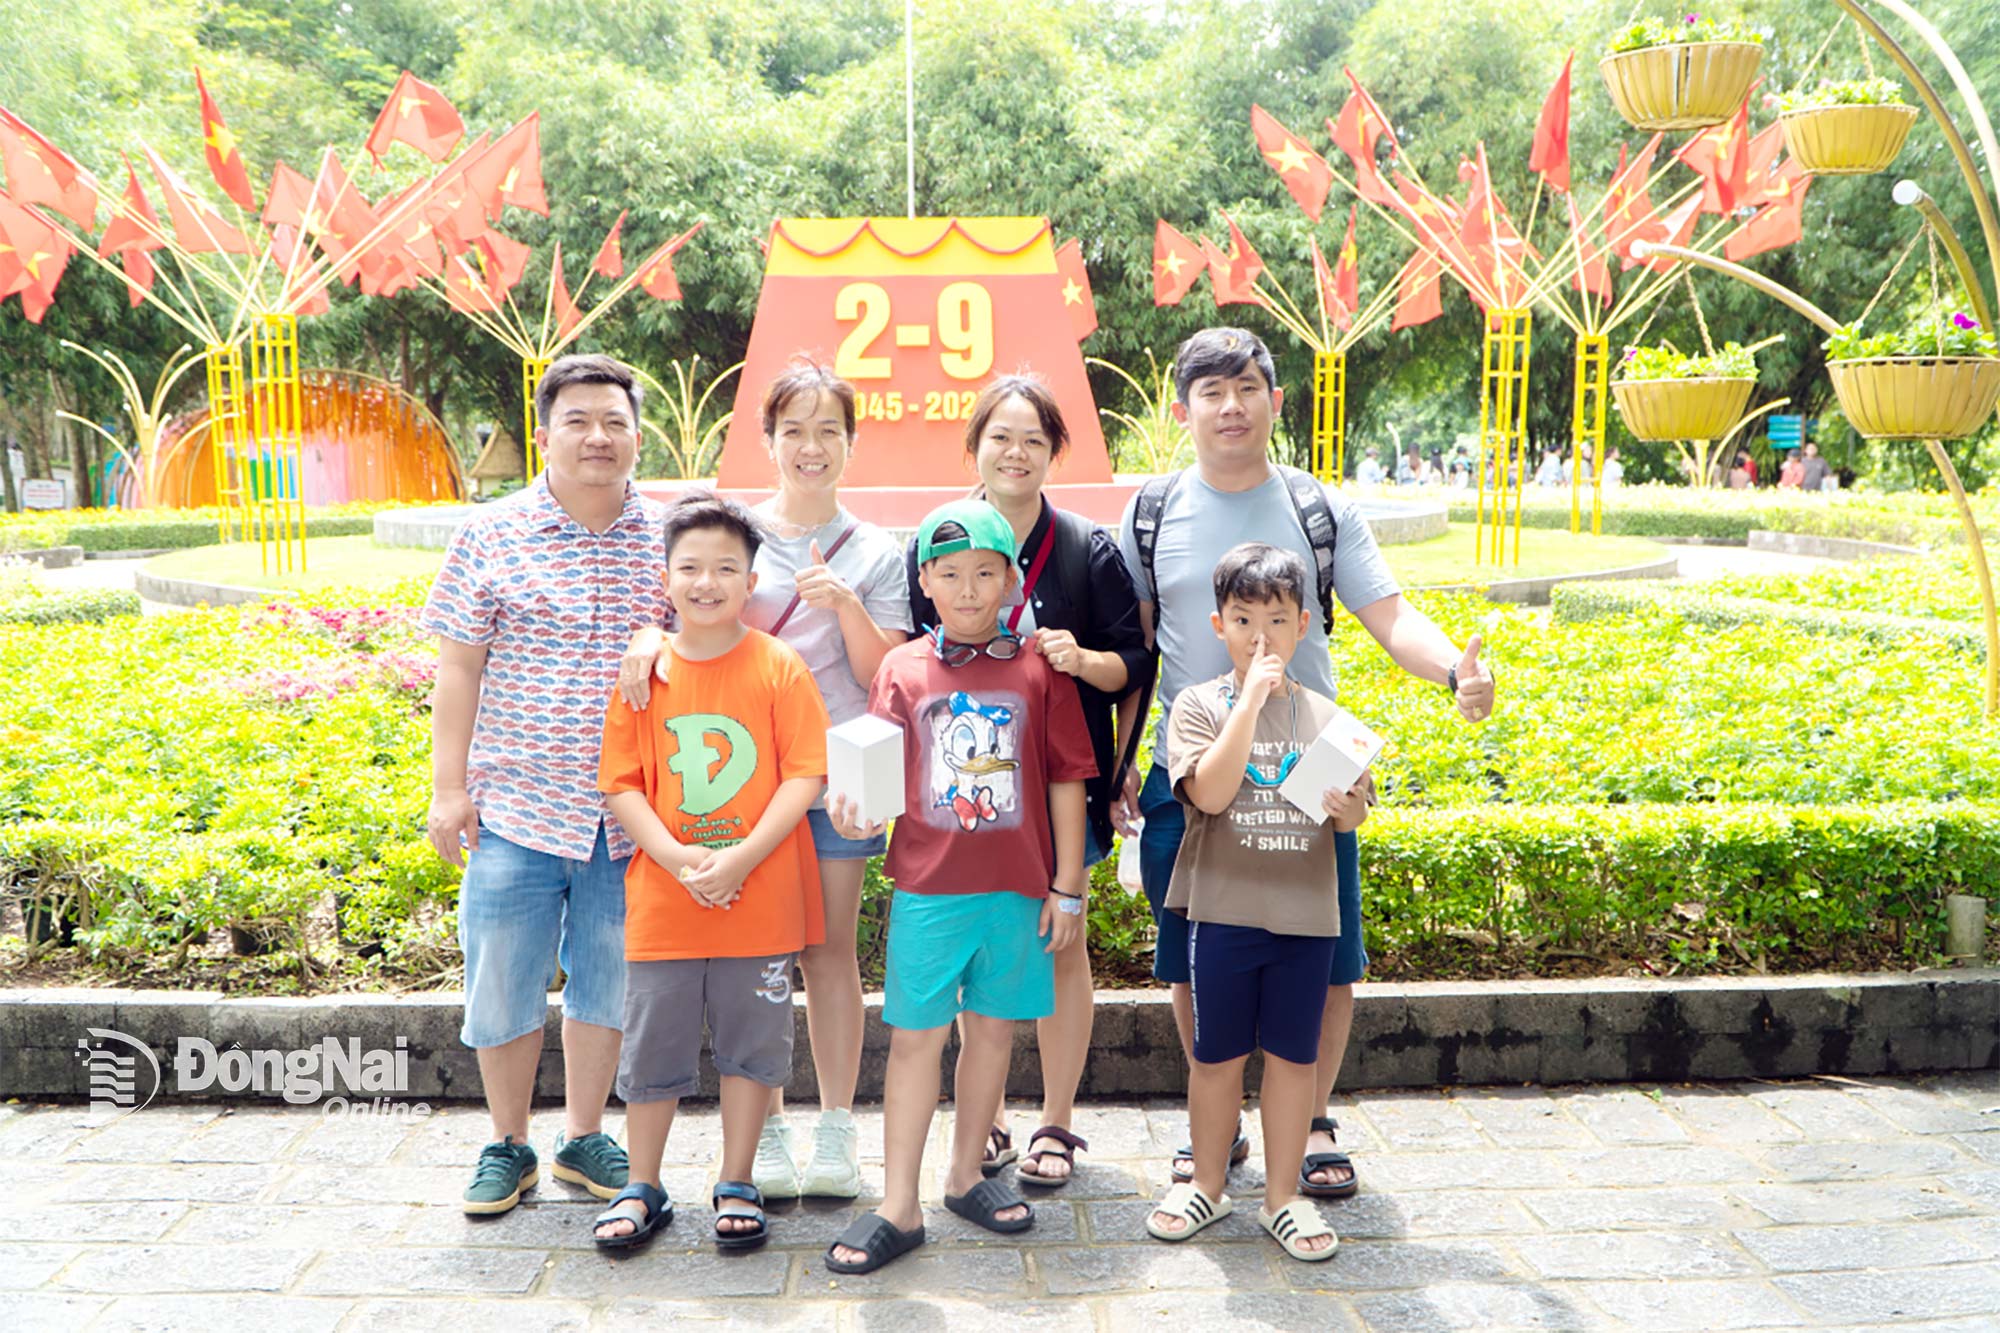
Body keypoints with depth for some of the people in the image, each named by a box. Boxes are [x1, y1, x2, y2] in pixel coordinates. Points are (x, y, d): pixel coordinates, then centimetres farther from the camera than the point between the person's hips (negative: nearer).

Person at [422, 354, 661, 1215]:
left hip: (628, 815, 1)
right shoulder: (491, 536, 1)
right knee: (503, 986, 7)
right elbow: (459, 665, 2)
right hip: (514, 809, -1)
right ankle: (508, 1146, 28)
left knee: (606, 983, 13)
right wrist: (449, 786, -2)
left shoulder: (669, 542, 3)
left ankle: (584, 1136, 31)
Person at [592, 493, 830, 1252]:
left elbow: (806, 775, -8)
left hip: (761, 901, -1)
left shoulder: (779, 667, -4)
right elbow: (620, 784, 0)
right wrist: (676, 857, -14)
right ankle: (642, 1189, 30)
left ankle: (736, 1187, 28)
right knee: (652, 1052, 11)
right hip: (662, 903, 2)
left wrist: (741, 859, -17)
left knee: (751, 1046, 10)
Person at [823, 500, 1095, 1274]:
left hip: (1016, 888, 1)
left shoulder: (1038, 671, 0)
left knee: (992, 1029, 12)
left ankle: (965, 1176, 31)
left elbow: (1065, 781, 3)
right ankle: (898, 1209, 13)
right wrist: (856, 813, -22)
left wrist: (1067, 886, 1)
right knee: (914, 1036, 3)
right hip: (928, 887, -1)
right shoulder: (902, 670, 2)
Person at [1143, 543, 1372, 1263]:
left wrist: (1348, 810, -16)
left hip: (1306, 912, 2)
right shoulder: (1199, 704, -4)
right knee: (1217, 1055, 10)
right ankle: (1207, 1184, 30)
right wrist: (1252, 697, -21)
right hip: (1225, 910, -2)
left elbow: (1351, 816, 8)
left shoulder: (1323, 714, 5)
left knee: (1294, 1055, 11)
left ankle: (1283, 1197, 26)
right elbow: (1211, 792, -20)